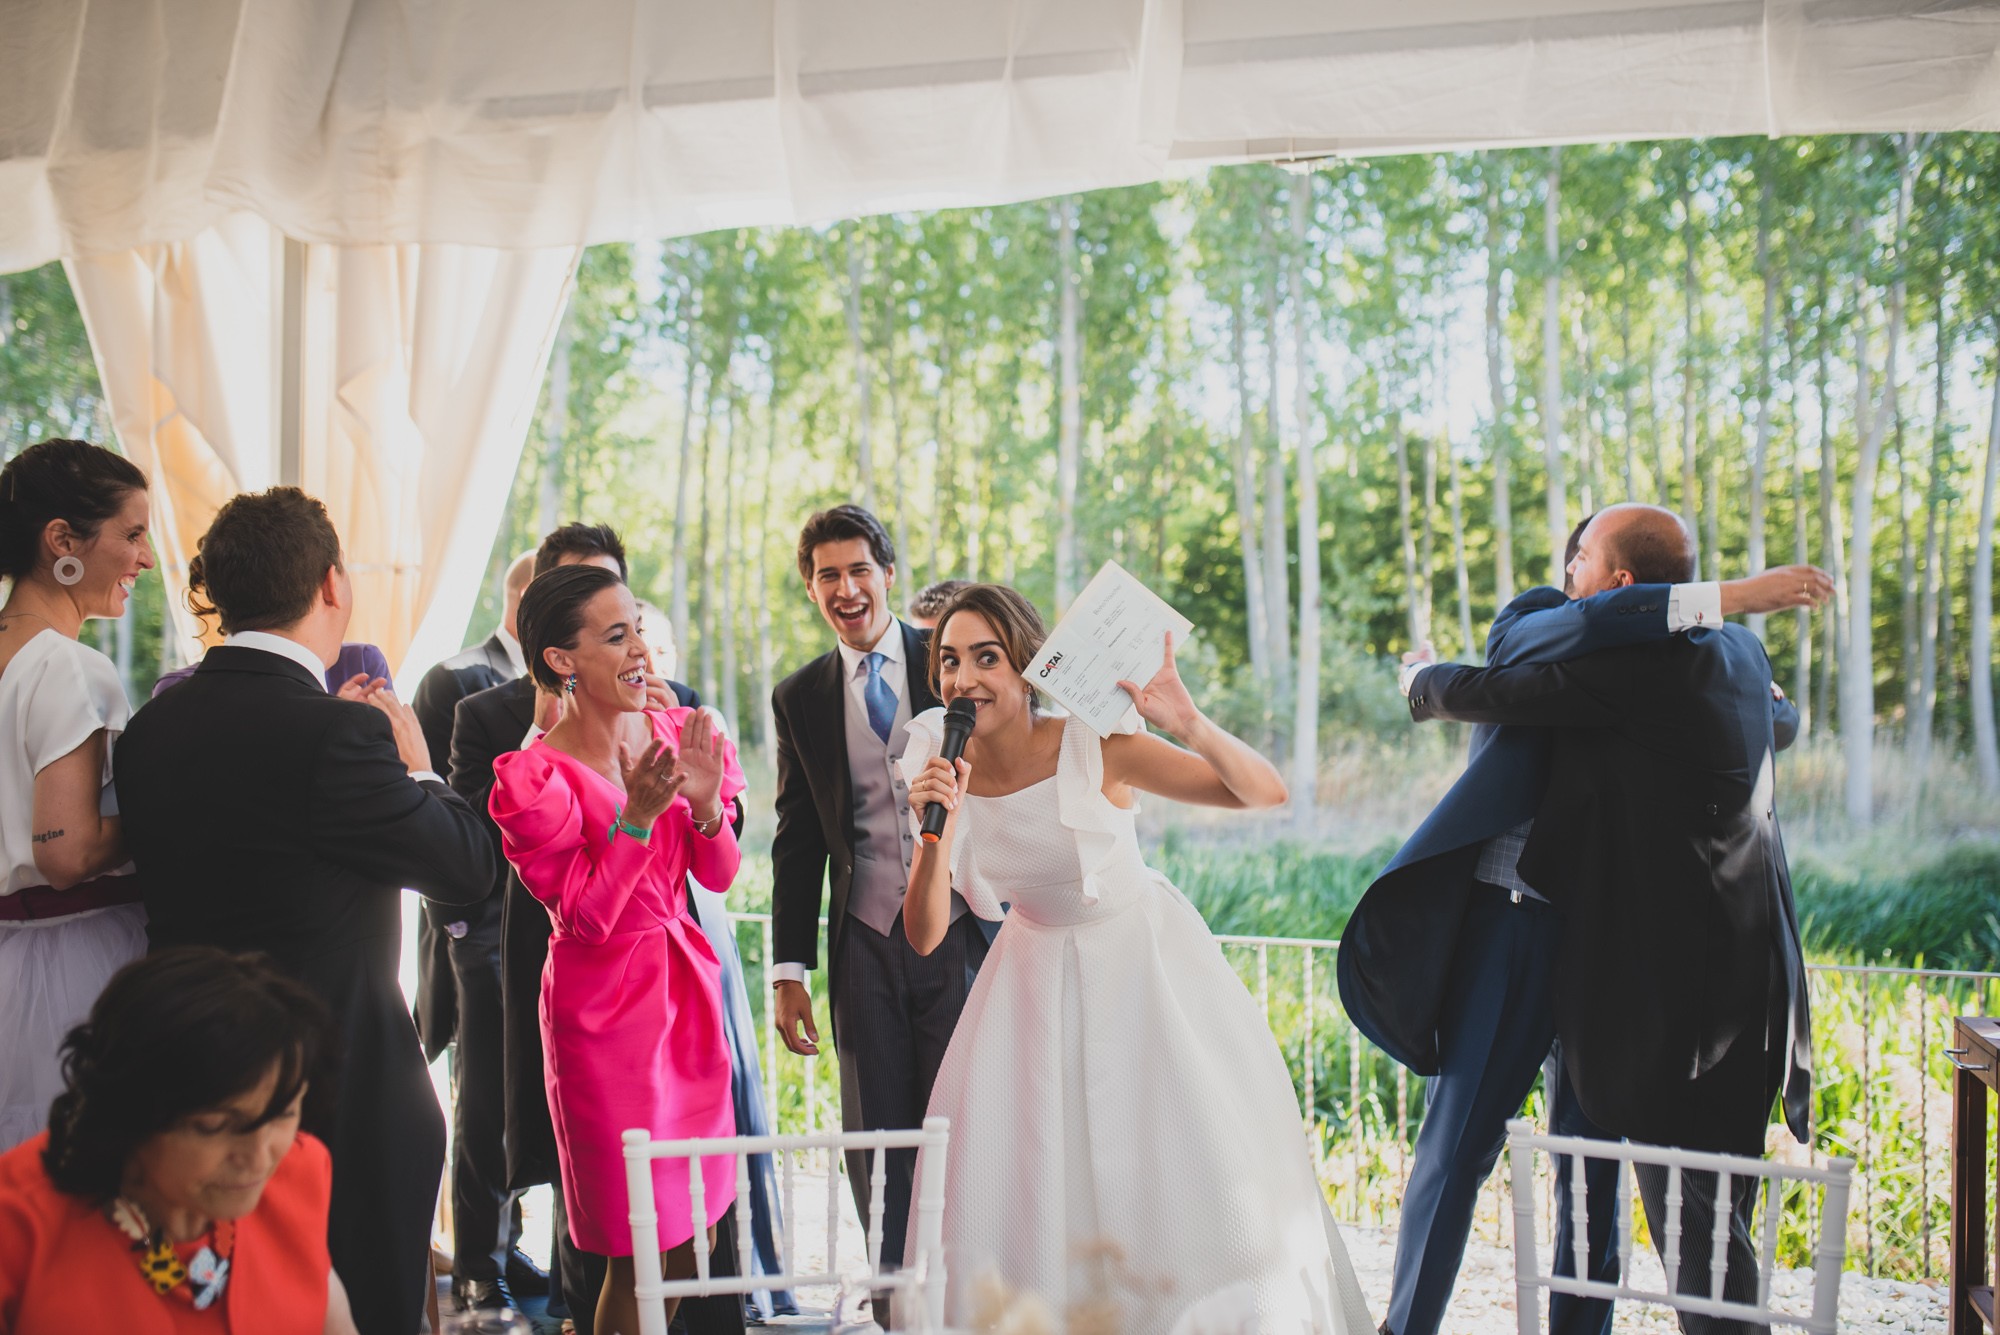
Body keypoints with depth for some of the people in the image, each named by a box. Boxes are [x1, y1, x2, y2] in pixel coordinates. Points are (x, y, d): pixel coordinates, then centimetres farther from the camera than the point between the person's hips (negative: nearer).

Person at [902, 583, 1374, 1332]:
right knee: (1009, 1178, 2)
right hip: (1038, 978, 3)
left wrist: (1188, 724, -40)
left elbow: (1265, 793, -23)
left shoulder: (1096, 749, -23)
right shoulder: (944, 773, -12)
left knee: (1190, 1171, 1)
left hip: (1144, 962, -3)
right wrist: (935, 829, -28)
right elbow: (924, 936, -13)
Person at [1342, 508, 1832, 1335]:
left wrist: (1769, 703, 2)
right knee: (1456, 1149, 0)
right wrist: (1733, 598, -22)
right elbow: (1587, 622, -22)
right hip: (1512, 923, -5)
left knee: (1593, 1163, 9)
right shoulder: (1524, 628, 1)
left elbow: (1779, 721, 24)